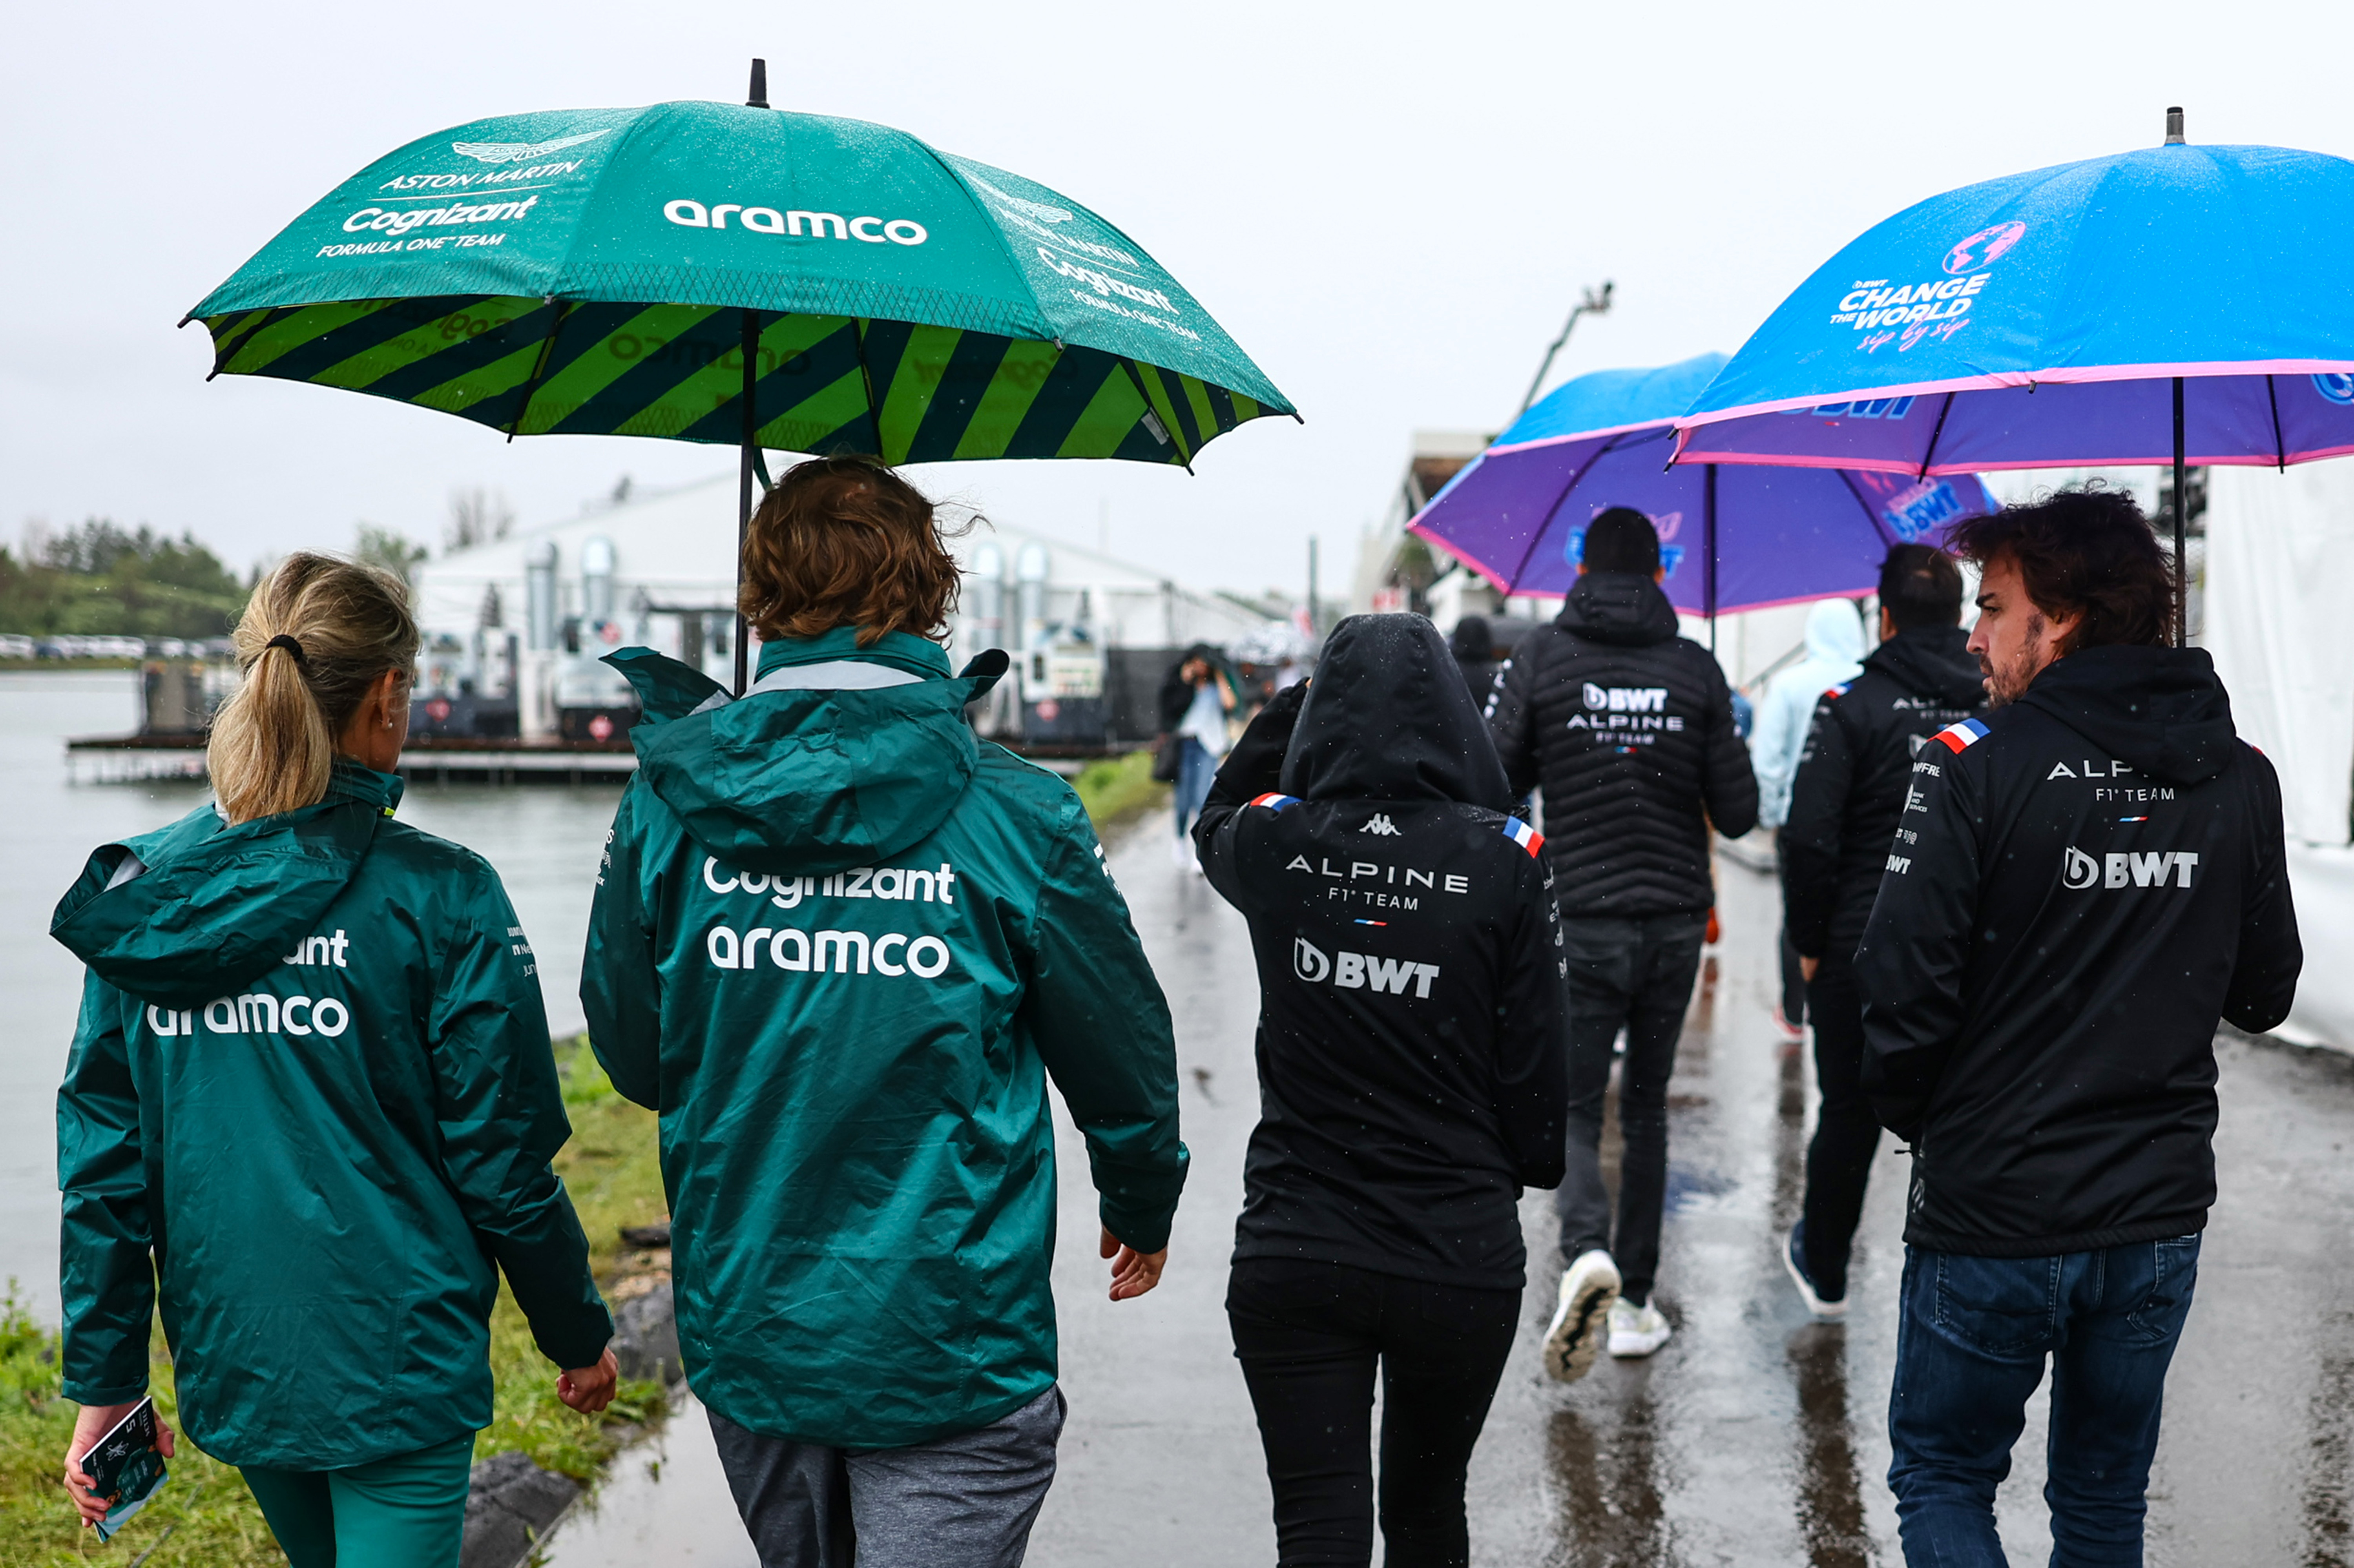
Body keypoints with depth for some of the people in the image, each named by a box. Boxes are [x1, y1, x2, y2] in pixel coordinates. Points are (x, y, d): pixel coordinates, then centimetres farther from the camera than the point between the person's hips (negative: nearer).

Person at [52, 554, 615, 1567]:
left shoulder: (145, 887, -1)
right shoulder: (437, 895, -14)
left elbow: (101, 1163, 1)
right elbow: (504, 1158, -10)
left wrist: (105, 1379, 8)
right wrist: (577, 1333, 4)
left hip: (227, 1361, 6)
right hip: (394, 1366, -5)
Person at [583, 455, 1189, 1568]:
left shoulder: (665, 807, -5)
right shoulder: (1015, 814, -13)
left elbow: (632, 1059, 6)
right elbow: (1122, 1055, -1)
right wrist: (1143, 1206, 19)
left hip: (744, 1333, 4)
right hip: (951, 1359, -4)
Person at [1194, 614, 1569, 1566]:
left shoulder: (1275, 844, -6)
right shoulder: (1507, 860, -10)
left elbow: (1215, 820, 20)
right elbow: (1536, 1056, -4)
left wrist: (1293, 702, 19)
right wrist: (1536, 1163, 15)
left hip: (1291, 1256, 0)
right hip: (1461, 1257, 0)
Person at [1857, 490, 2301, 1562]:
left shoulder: (1978, 768, -16)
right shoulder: (2242, 782, 0)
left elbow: (1904, 991, -16)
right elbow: (2263, 994, 9)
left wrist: (1910, 1114, 2)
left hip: (1992, 1213, -5)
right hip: (2162, 1216, 5)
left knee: (1941, 1480, 12)